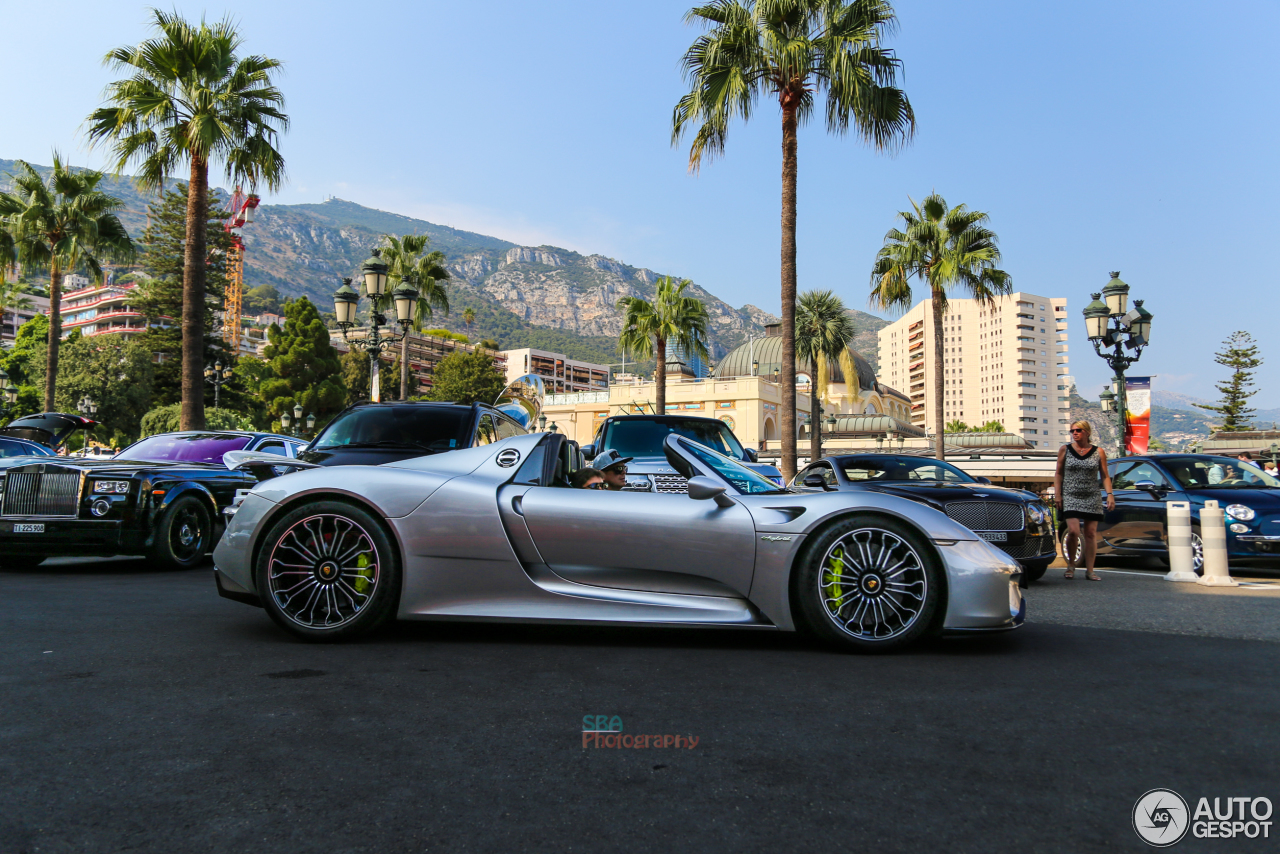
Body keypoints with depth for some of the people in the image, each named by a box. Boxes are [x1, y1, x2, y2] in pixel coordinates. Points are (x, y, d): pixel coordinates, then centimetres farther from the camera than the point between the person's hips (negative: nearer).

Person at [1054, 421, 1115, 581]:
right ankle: (1071, 565, 5)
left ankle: (1090, 570, 9)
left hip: (1092, 498, 1)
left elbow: (1105, 476, 6)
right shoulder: (1065, 450, 4)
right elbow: (1059, 474, 5)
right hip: (1070, 497, -1)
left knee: (1091, 533, 1)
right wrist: (1058, 495, -2)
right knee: (1073, 531, -14)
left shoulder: (1098, 452, 4)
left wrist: (1109, 494, -6)